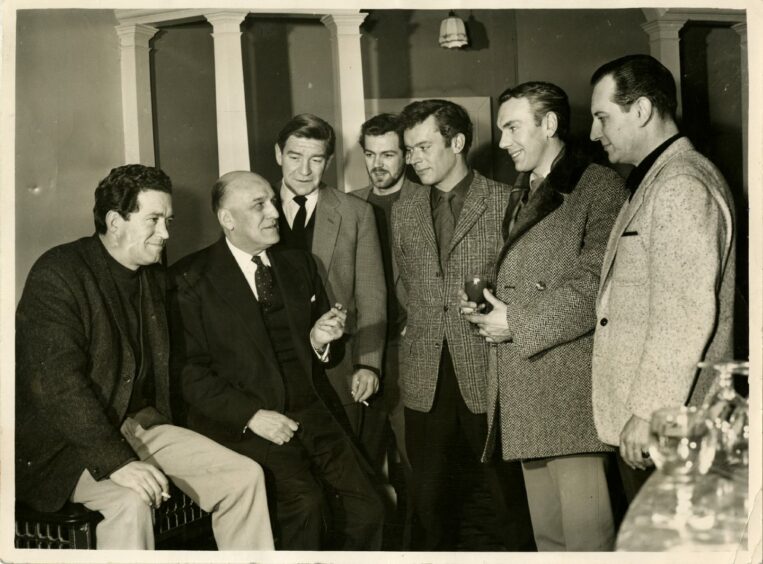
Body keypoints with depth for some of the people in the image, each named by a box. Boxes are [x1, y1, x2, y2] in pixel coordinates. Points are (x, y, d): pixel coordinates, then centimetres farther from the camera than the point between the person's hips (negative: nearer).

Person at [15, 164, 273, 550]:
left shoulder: (155, 277, 11)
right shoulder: (57, 275, -13)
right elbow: (56, 382, -23)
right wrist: (116, 461, -31)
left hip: (139, 424, 7)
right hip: (65, 442, -7)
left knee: (245, 475, -7)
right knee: (129, 503, -34)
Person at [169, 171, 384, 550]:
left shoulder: (299, 263, 15)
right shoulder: (191, 278, -1)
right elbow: (190, 370, -5)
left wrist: (321, 341, -2)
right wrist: (251, 415, -15)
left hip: (309, 412, 5)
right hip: (240, 421, -4)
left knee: (366, 507, -16)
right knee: (304, 501, -28)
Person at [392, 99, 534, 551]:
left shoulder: (506, 201, -3)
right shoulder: (405, 208, 12)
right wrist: (423, 323, 10)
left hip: (487, 372, -3)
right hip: (426, 376, 4)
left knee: (500, 490, 4)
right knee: (431, 493, 7)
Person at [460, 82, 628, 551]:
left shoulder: (599, 186, -4)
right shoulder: (521, 196, 23)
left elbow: (596, 284, -14)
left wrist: (518, 322, -11)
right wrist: (488, 309, 6)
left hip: (572, 387, -8)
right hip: (523, 389, 8)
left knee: (587, 530, -6)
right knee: (546, 532, 12)